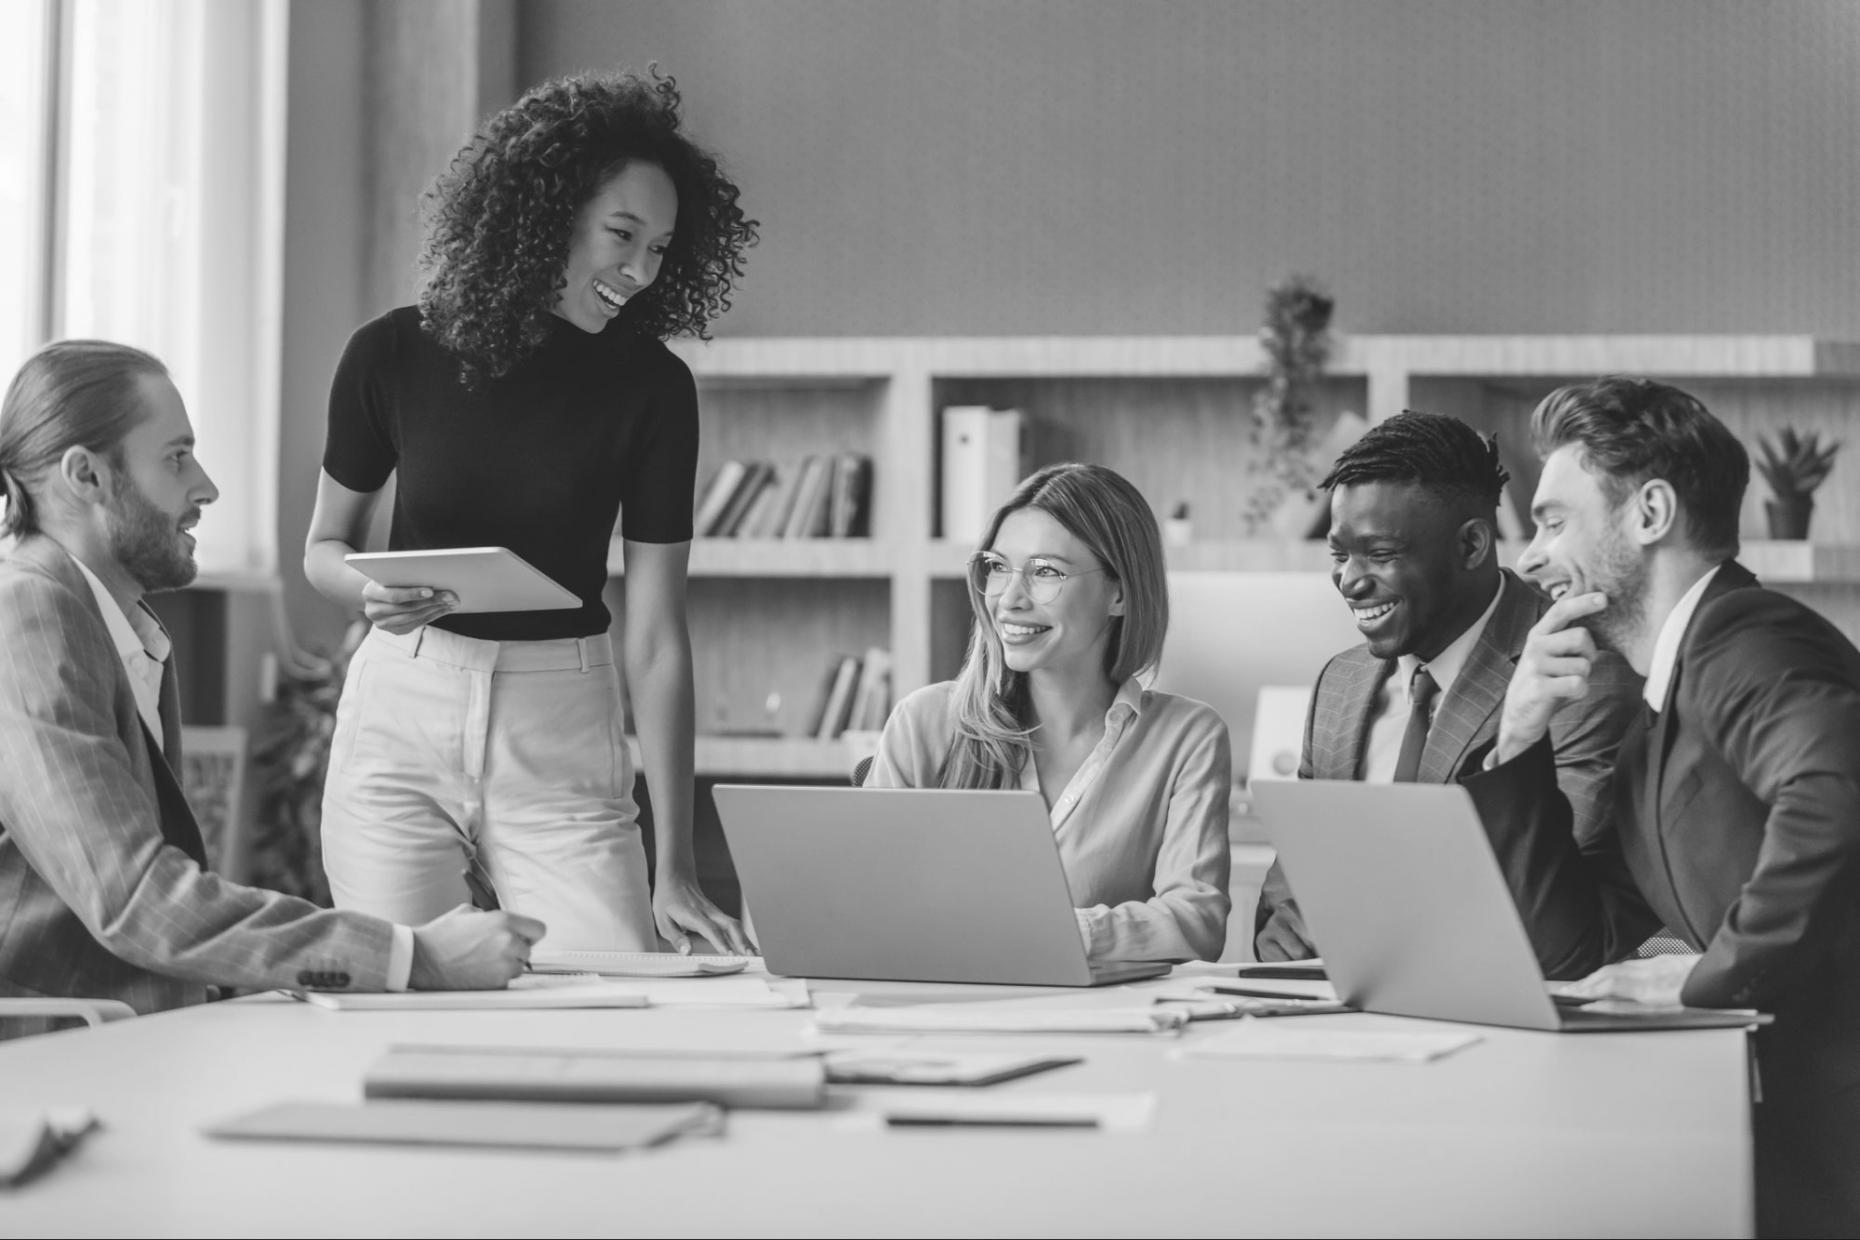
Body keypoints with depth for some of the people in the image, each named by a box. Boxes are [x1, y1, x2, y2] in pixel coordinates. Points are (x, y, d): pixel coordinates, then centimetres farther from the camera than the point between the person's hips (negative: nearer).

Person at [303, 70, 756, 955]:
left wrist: (674, 869, -12)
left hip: (561, 740, 0)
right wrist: (375, 591, -15)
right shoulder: (393, 356, -5)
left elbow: (656, 639, -8)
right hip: (400, 719, 0)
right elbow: (324, 546, 11)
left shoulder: (650, 388, -6)